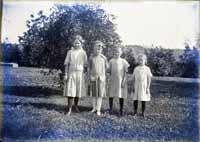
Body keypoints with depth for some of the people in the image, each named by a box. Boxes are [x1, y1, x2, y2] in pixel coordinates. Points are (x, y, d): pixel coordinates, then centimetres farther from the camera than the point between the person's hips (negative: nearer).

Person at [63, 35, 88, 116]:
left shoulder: (83, 53, 5)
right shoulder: (70, 52, 3)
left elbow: (85, 65, 5)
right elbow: (66, 64, 1)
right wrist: (66, 74, -6)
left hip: (79, 74, 1)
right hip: (71, 73, -1)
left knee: (78, 91, 6)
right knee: (70, 91, -7)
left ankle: (76, 106, 28)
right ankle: (69, 109, -5)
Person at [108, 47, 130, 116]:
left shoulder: (123, 61, -1)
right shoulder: (111, 61, 4)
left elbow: (125, 73, -2)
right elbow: (109, 71, 9)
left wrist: (123, 81, -9)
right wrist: (110, 79, 2)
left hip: (120, 81, -2)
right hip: (112, 80, 2)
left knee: (121, 96, 2)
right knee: (111, 95, 5)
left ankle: (121, 110, 13)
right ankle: (110, 109, 18)